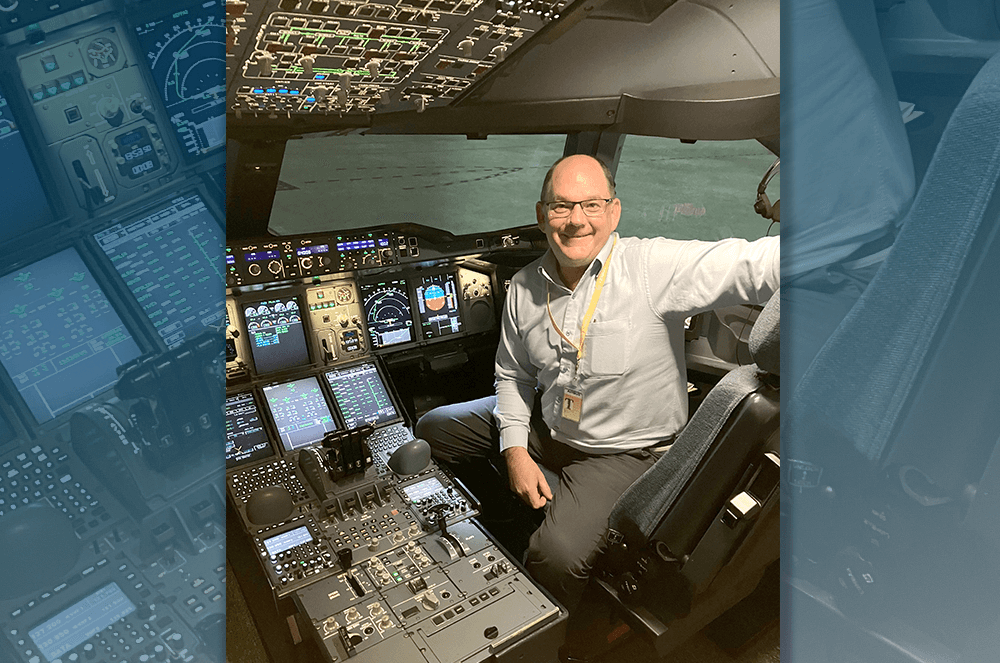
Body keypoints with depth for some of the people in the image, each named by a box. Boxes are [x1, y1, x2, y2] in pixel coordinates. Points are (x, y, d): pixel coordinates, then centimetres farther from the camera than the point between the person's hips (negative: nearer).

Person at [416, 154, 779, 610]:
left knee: (558, 555, -28)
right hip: (544, 423, 6)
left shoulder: (657, 268, -23)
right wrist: (514, 449, -3)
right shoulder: (524, 288, -4)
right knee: (432, 429, 13)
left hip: (624, 449, -6)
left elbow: (755, 264, -37)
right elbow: (512, 374, 8)